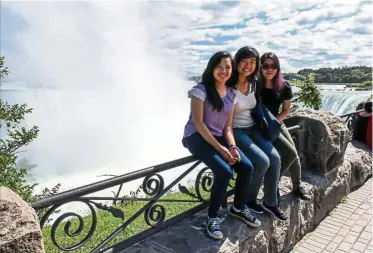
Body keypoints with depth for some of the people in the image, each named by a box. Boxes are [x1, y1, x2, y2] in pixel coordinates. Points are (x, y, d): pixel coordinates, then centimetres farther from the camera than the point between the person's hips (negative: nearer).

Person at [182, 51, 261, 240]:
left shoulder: (231, 94, 9)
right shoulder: (201, 90, -11)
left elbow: (227, 126, 6)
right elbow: (198, 122, -17)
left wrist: (232, 147, -13)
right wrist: (219, 148, -21)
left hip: (218, 137, 6)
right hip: (197, 137, -6)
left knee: (247, 167, -11)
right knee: (225, 171, -27)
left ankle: (238, 208, 15)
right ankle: (212, 217, -5)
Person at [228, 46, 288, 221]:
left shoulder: (253, 83, 6)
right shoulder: (229, 86, -17)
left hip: (252, 129, 7)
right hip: (235, 131, -7)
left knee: (275, 158, -10)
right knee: (262, 162, -19)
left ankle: (270, 202, 9)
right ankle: (248, 199, 7)